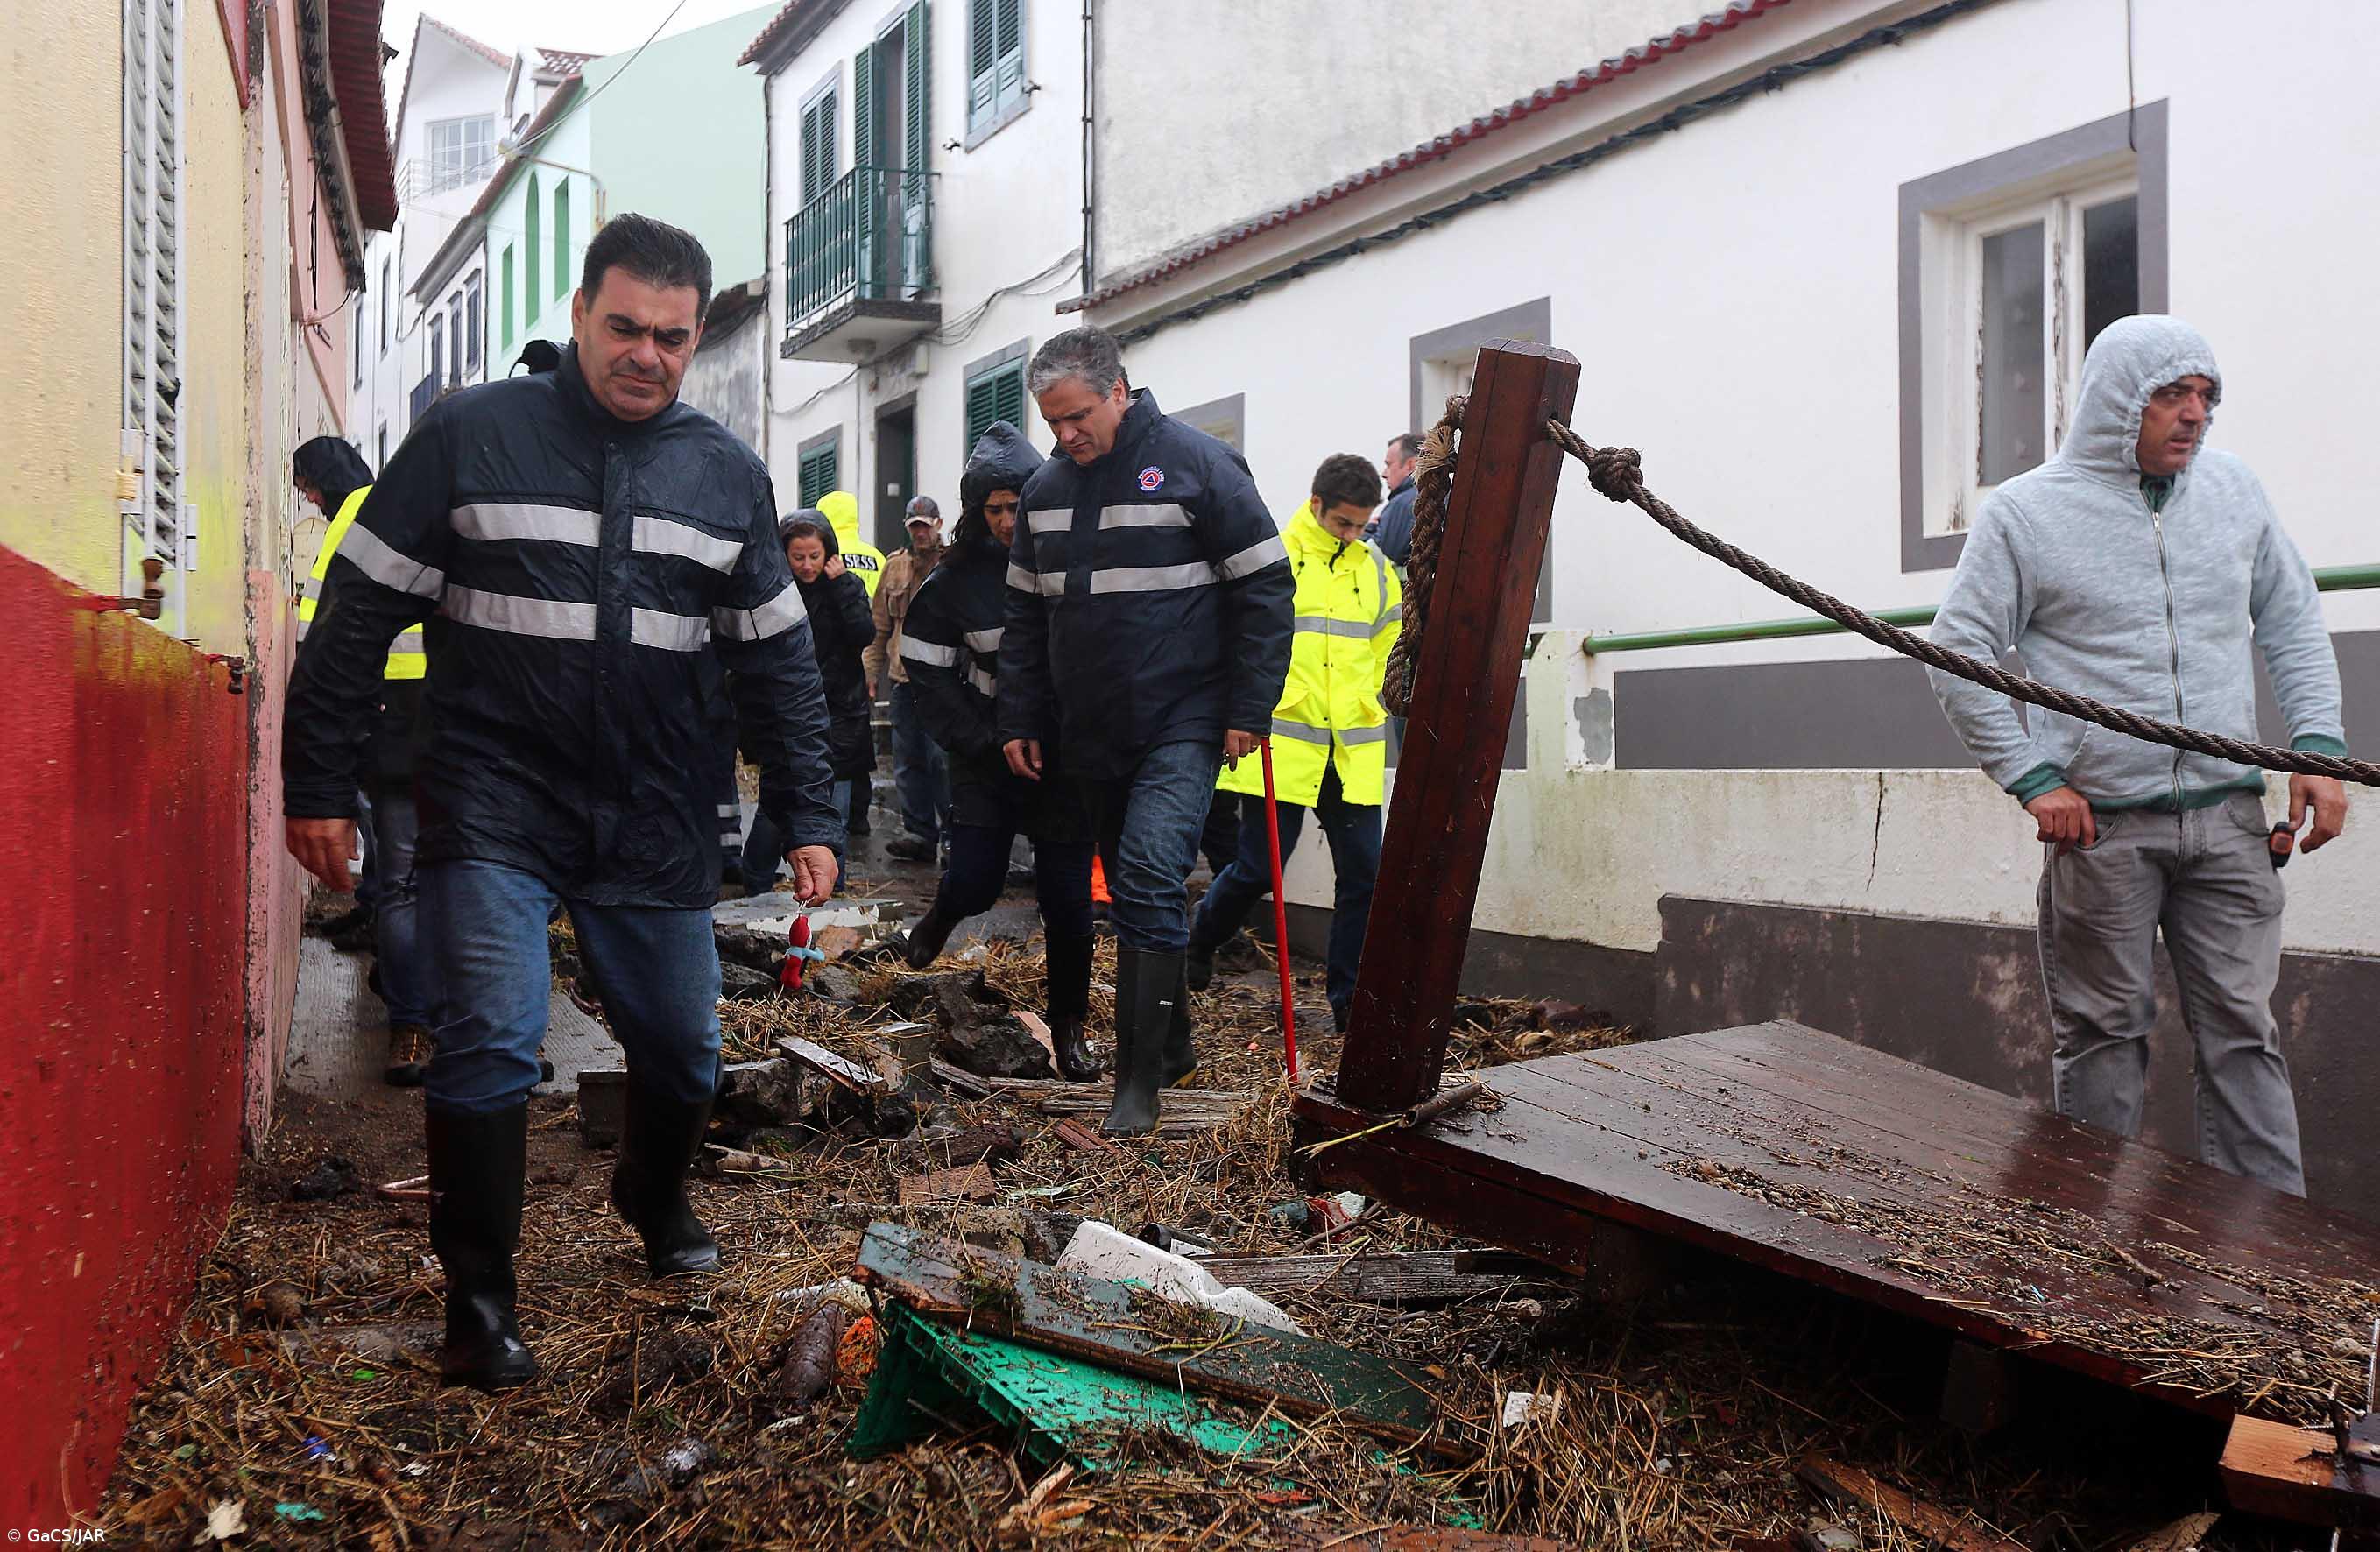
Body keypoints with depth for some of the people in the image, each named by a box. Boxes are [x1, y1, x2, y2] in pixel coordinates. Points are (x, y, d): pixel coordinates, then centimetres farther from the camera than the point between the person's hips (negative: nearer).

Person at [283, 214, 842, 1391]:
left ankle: (654, 1198, 44)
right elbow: (357, 618, -1)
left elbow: (777, 661, 9)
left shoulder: (729, 475, 6)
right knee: (491, 1047, -12)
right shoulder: (470, 436, -3)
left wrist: (808, 817, 4)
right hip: (493, 808, -3)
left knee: (681, 1051, 12)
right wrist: (317, 785, -2)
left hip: (655, 827, 3)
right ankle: (479, 1301, 7)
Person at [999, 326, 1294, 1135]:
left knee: (1150, 873, -19)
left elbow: (1265, 588, -8)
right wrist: (1021, 720, 10)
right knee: (1132, 888, 13)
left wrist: (1249, 711, -12)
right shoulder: (1046, 488, 9)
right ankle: (1173, 1044, 28)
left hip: (1185, 725, -6)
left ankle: (1140, 1075, -13)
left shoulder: (1196, 463, -9)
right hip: (1096, 733, 7)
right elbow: (1027, 614, 16)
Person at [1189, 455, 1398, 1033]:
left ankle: (1352, 1001, 10)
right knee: (1259, 869, -1)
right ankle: (1199, 943, 29)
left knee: (1363, 873, 1)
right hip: (1281, 745, -4)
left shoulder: (1374, 568, 12)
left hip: (1354, 751, 5)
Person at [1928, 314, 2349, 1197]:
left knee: (2242, 1028, 5)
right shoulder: (2025, 512, -2)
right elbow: (1961, 656, -1)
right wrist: (2034, 780, -8)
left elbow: (2293, 624, 18)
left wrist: (2319, 746, 5)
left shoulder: (2234, 490, 10)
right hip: (2101, 825, -3)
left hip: (2228, 818, 3)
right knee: (2103, 1034, 5)